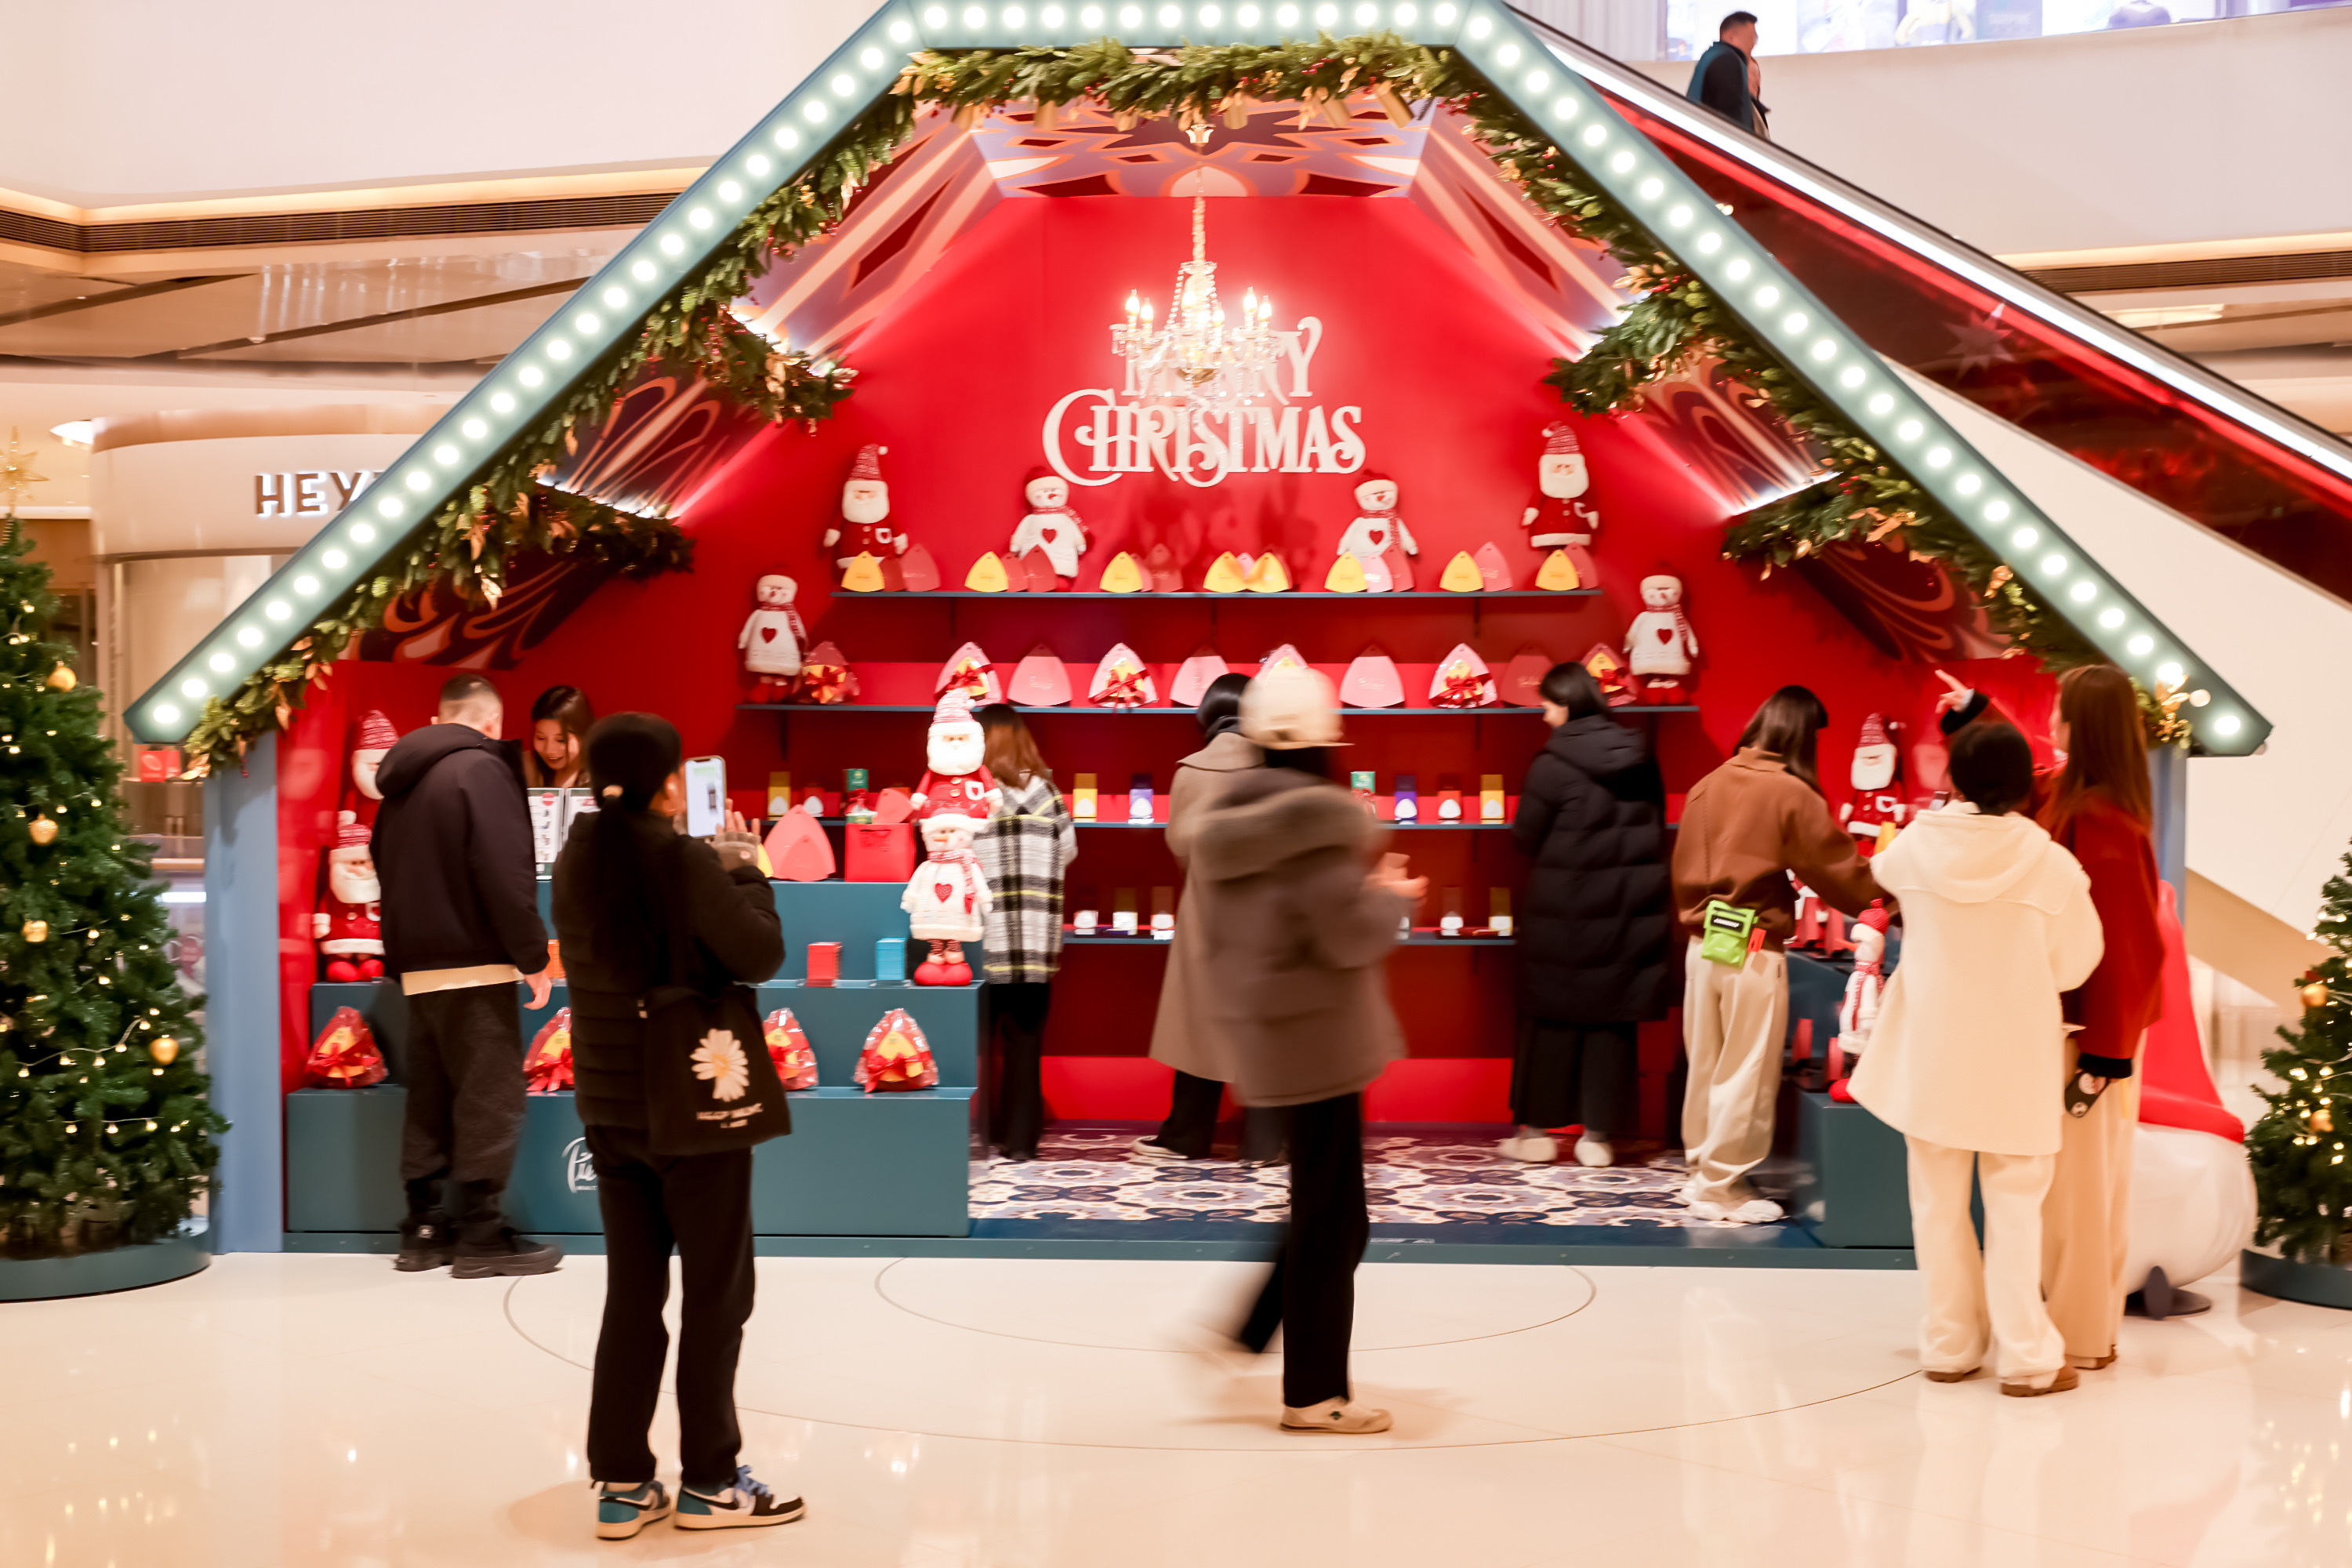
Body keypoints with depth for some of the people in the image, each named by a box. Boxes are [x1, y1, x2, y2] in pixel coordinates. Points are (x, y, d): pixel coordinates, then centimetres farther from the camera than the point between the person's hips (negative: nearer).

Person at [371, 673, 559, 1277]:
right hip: (474, 963, -8)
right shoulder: (481, 769, -11)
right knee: (489, 1098, -3)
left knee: (430, 1099, 13)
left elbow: (388, 871, 20)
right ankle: (481, 1235, -2)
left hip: (417, 965, 8)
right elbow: (506, 875, -18)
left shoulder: (402, 779, 15)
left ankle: (423, 1230, 17)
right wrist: (533, 956, -13)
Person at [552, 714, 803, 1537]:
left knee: (632, 1293, 13)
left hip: (607, 1101, 6)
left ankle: (621, 1481, 16)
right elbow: (760, 954, -17)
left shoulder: (575, 861, 2)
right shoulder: (685, 860, -18)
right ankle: (708, 1480, 14)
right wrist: (745, 871, -2)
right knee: (715, 1292, 7)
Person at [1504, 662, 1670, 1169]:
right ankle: (1598, 1133, 10)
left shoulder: (1555, 762, -13)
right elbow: (1657, 827, 12)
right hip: (1631, 908, 4)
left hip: (1565, 909, -4)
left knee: (1552, 1015, 7)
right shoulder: (1640, 757, 3)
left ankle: (1537, 1130, 13)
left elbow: (1525, 837, -7)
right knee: (1612, 1017, 8)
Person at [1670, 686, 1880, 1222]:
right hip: (1753, 950, -6)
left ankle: (1701, 1168, 26)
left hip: (1703, 943, 6)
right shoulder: (1791, 794, -11)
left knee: (1705, 1065, 16)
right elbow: (1841, 871, -5)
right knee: (1746, 1073, 4)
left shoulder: (1709, 785, 5)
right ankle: (1722, 1187, 10)